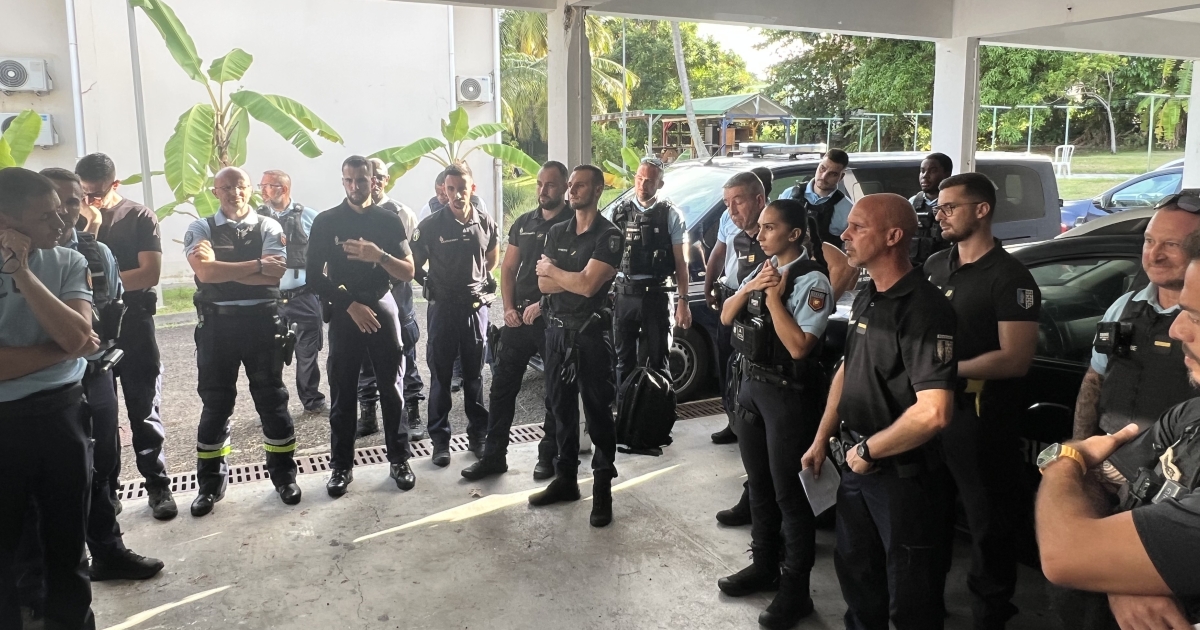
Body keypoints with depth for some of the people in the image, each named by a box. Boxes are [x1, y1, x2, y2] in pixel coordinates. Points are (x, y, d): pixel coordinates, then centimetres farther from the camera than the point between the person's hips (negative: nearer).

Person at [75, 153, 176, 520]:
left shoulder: (140, 217, -2)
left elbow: (150, 273, -11)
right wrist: (90, 229, -13)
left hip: (133, 323, -3)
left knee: (144, 409, 3)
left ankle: (158, 486, 10)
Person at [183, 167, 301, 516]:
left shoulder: (269, 227, 2)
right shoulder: (200, 229, 3)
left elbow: (274, 274, -13)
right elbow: (205, 272, -15)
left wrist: (223, 269, -14)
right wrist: (257, 265, -15)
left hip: (262, 320, 0)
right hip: (217, 323, 0)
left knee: (272, 398, 8)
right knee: (215, 403, 9)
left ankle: (283, 474, 23)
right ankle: (210, 483, 23)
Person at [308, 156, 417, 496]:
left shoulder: (390, 220, 5)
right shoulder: (326, 222, 3)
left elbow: (408, 272, 1)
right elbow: (315, 276, 0)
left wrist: (379, 256, -17)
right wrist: (350, 305, -9)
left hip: (383, 309, 0)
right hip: (344, 313, 0)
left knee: (391, 388, 3)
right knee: (343, 392, 3)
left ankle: (399, 459, 13)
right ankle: (341, 465, 13)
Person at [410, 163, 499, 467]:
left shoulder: (486, 223, 0)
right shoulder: (431, 225, -8)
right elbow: (414, 264, 1)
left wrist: (483, 280, 10)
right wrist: (430, 285, -1)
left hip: (476, 306, 2)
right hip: (443, 307, -2)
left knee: (475, 374, 12)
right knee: (441, 376, 6)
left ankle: (478, 435, 23)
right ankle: (440, 439, 15)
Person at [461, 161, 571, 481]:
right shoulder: (523, 223, 12)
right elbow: (508, 268, 14)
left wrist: (542, 304, -15)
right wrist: (509, 308, 1)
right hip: (518, 317, 5)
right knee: (502, 385, 6)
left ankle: (548, 456, 18)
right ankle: (494, 455, 15)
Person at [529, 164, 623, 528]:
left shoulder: (609, 236, -8)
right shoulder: (557, 233, 10)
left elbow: (588, 285, -19)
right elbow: (544, 284, 1)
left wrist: (552, 269, -4)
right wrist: (576, 277, -13)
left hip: (591, 332, -6)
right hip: (557, 329, 6)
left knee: (597, 411, 1)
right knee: (561, 407, 13)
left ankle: (603, 489, 9)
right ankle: (565, 479, 26)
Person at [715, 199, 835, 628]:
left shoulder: (812, 281, -17)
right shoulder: (762, 268, 8)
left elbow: (798, 347, -24)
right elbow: (726, 318, 7)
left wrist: (773, 296, -19)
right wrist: (748, 288, -10)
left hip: (787, 392, -8)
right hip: (751, 384, 8)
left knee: (789, 491, 2)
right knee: (759, 482, 19)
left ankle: (795, 590, 16)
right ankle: (764, 565, 37)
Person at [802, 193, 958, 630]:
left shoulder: (923, 309, -24)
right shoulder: (865, 299, 5)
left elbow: (933, 413, -32)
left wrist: (867, 450, -20)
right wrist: (821, 440, 13)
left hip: (900, 472, -8)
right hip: (856, 464, 9)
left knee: (908, 591, 10)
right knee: (854, 567, 25)